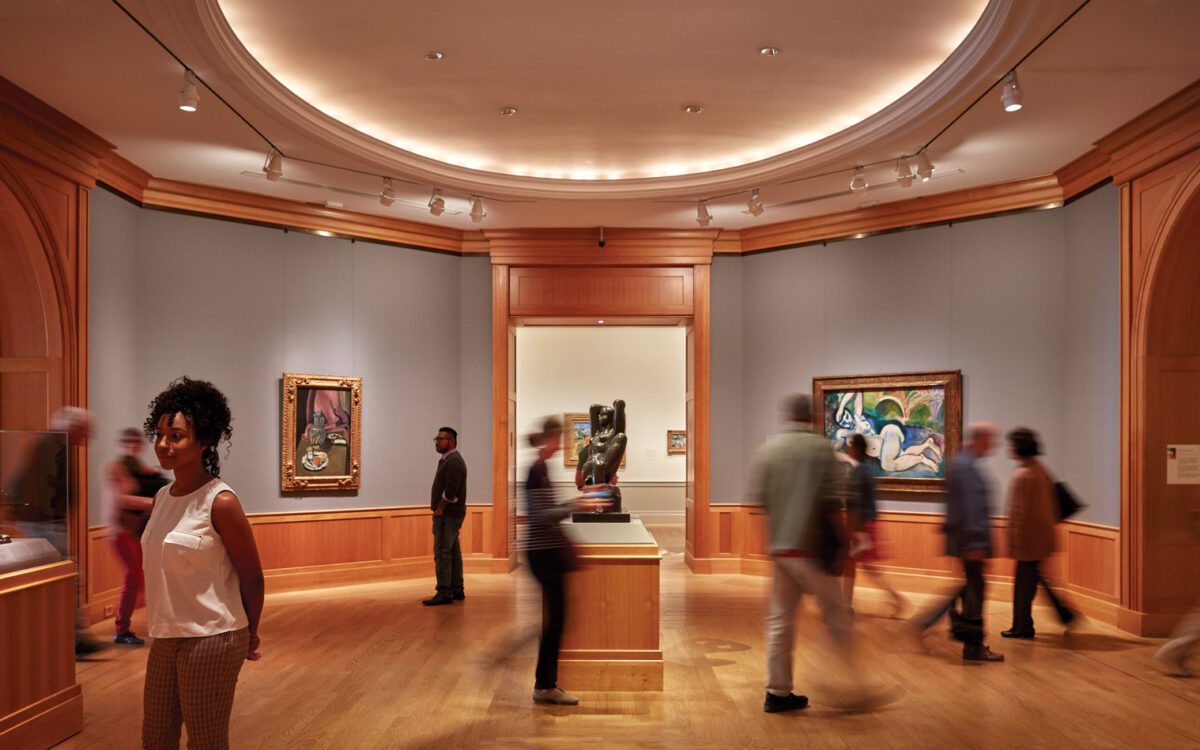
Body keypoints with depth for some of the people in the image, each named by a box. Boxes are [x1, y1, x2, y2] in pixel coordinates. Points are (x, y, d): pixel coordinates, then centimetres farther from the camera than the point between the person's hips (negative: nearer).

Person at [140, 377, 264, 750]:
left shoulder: (220, 503, -17)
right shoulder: (162, 497, 5)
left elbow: (252, 578, -9)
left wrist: (249, 635, 3)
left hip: (211, 639, -7)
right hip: (166, 637, 7)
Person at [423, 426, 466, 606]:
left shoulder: (453, 461, -15)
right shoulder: (448, 460, 18)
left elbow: (451, 490, -24)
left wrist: (439, 509, -16)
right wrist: (437, 507, 10)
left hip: (447, 515, -10)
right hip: (449, 515, 10)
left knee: (442, 552, -11)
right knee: (453, 553, 11)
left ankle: (444, 593, -11)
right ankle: (457, 590, 16)